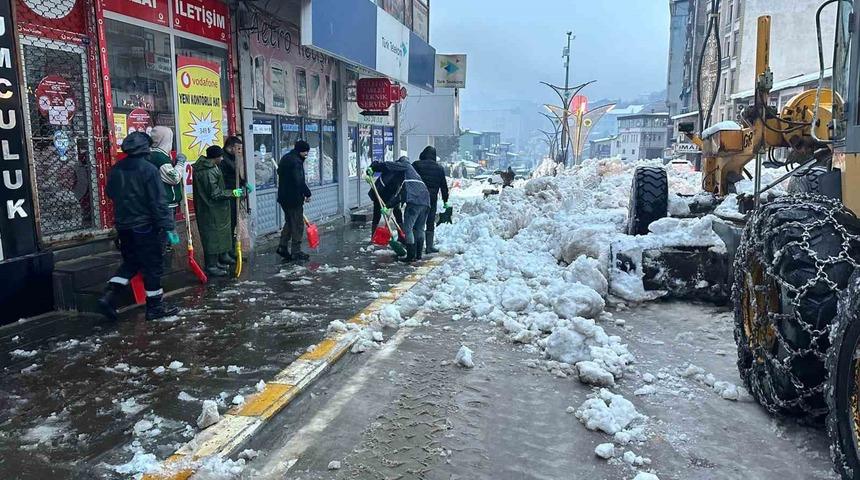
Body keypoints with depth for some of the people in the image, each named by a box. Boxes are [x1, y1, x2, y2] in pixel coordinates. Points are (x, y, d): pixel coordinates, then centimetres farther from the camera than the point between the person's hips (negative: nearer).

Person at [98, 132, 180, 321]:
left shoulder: (115, 170, 4)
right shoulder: (148, 169, -15)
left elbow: (110, 193, 17)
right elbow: (158, 202, -19)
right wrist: (168, 227, -17)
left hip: (123, 225, 7)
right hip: (145, 226, -6)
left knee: (131, 262, 20)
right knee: (153, 265, 5)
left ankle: (109, 296, 7)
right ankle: (155, 306, 11)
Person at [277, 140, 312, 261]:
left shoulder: (285, 158, 13)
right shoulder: (296, 161, -18)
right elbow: (299, 181, -24)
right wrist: (307, 193, -13)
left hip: (283, 197, 10)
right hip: (294, 198, -10)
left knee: (289, 222, 20)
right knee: (298, 225, -1)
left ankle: (283, 246, 18)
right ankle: (296, 252, 3)